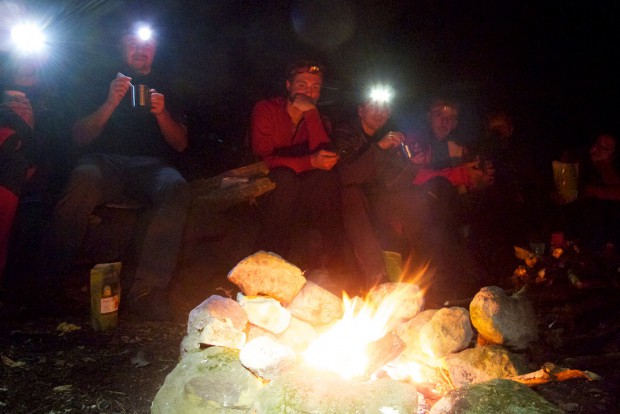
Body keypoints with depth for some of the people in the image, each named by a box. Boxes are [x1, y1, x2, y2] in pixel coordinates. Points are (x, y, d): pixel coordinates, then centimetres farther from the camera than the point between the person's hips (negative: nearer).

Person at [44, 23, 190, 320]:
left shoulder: (165, 86, 22)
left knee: (176, 187, -36)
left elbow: (180, 144, 15)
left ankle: (147, 290, -42)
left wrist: (162, 114, -4)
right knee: (82, 181, -38)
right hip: (105, 161, 0)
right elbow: (80, 138, 9)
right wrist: (110, 103, -5)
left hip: (151, 164, 1)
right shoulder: (103, 82, 19)